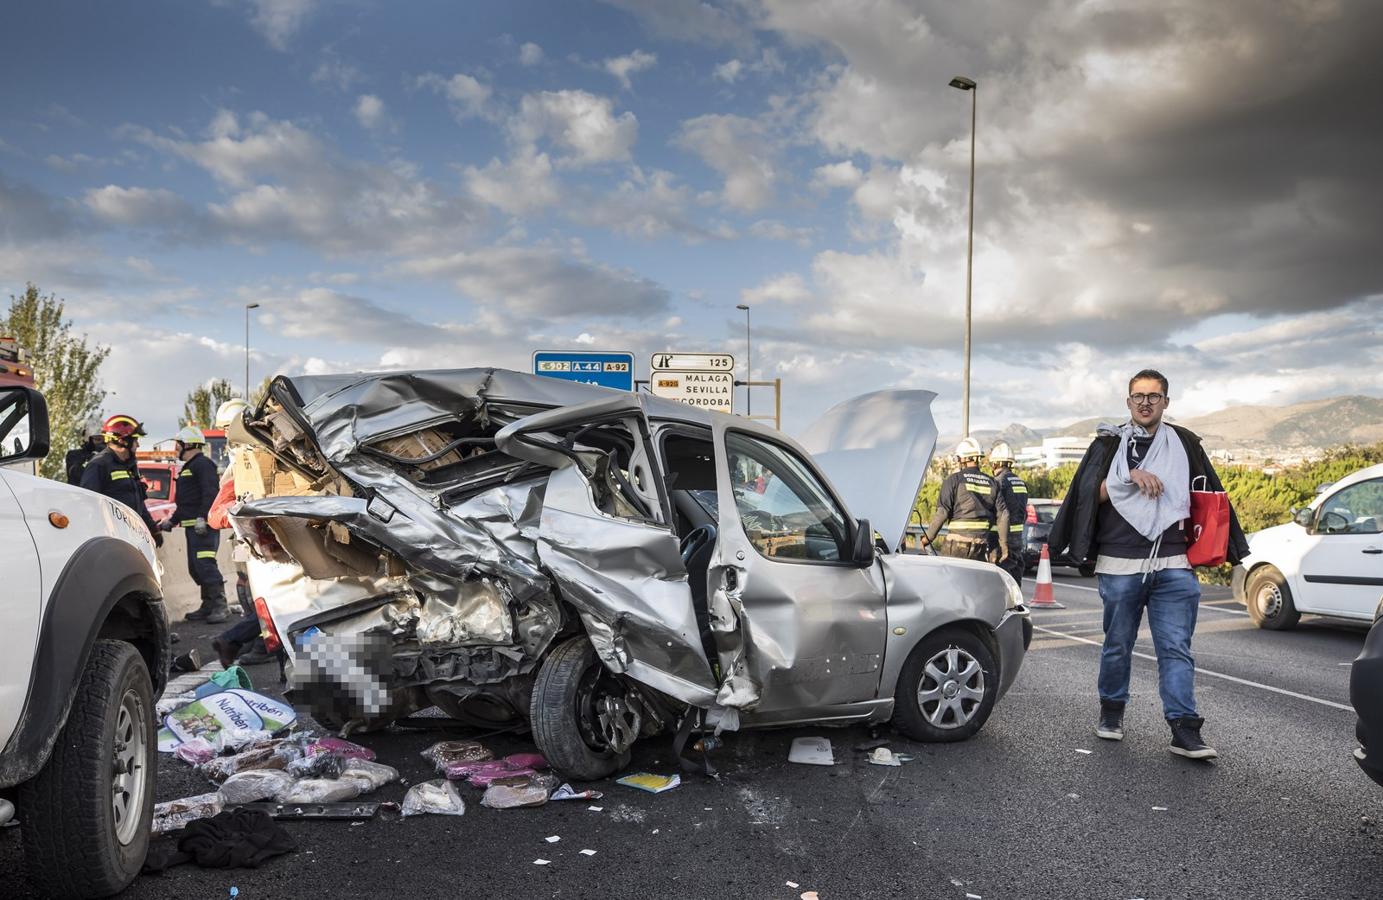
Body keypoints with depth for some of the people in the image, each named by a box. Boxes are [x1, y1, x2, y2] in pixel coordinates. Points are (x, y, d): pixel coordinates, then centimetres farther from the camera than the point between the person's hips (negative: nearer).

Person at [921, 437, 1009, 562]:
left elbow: (942, 511, -11)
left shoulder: (954, 479, -4)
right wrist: (1004, 543, 16)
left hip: (958, 541, -4)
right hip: (981, 542, 4)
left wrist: (928, 537, -4)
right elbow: (1002, 514, 8)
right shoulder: (991, 483, 11)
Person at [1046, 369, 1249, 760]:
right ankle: (1111, 712, 27)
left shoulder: (1185, 444, 12)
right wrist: (1130, 477, -15)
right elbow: (1090, 492, -3)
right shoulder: (1109, 443, 8)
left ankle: (1185, 730, -5)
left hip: (1174, 567, 1)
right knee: (1118, 644, 10)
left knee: (1176, 648, -4)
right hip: (1120, 565, 0)